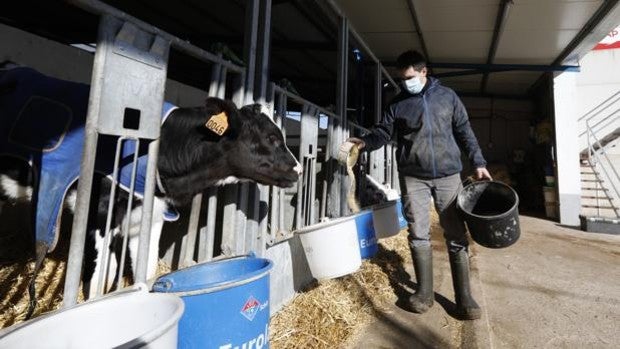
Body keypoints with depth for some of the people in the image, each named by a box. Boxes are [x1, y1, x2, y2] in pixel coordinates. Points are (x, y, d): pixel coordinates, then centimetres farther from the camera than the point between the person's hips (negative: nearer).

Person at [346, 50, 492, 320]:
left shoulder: (447, 96, 9)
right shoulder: (397, 103, 8)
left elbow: (464, 132, 11)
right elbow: (382, 133, 3)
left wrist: (478, 162, 6)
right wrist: (364, 142, -17)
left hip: (448, 174, 1)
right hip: (413, 177, 0)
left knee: (456, 235, 2)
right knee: (418, 235, 3)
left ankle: (464, 296, 15)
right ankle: (424, 292, 19)